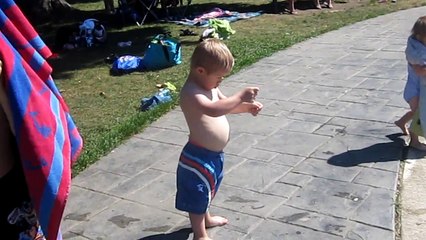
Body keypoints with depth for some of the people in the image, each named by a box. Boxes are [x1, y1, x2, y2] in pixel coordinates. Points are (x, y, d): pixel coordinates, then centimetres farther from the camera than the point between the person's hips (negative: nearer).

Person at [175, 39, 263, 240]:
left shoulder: (210, 85, 4)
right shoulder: (190, 93, -27)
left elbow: (225, 105, 19)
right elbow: (214, 110, -44)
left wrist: (246, 107, 3)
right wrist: (240, 96, -37)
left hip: (214, 154, 10)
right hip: (199, 157, -10)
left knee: (207, 190, 29)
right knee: (197, 194, 7)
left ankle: (205, 217, 51)